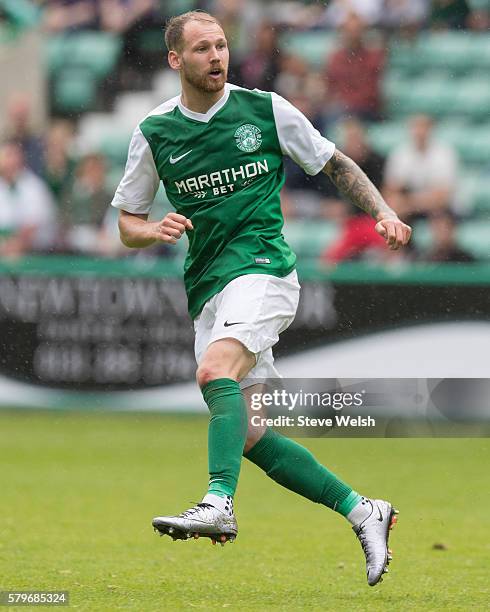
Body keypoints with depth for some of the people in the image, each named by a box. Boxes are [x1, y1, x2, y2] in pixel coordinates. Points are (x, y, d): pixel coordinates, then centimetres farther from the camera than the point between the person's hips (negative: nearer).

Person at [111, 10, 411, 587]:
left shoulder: (266, 109, 2)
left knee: (215, 372, -31)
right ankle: (362, 511, 8)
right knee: (246, 434, -1)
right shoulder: (154, 133, 7)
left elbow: (335, 164, 13)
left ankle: (219, 504, -41)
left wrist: (383, 212, 0)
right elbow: (127, 223, 14)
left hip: (262, 266, -4)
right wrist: (154, 230, -9)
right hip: (207, 289, 4)